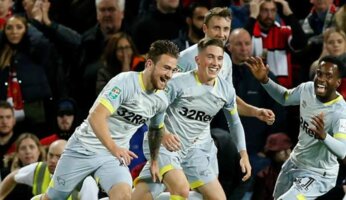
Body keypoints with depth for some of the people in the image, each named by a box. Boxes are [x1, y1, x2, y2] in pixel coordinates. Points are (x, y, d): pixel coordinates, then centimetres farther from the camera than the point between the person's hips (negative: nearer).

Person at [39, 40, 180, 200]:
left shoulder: (161, 100, 0)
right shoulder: (125, 82, -22)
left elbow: (155, 130, 23)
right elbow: (96, 117, -32)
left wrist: (154, 161, 24)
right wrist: (113, 147, -45)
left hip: (115, 154, 4)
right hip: (85, 148, -4)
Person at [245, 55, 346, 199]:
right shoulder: (308, 89, -9)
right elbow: (284, 98, 13)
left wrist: (323, 136, -60)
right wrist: (264, 80, -2)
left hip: (317, 176, -8)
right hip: (294, 163, 8)